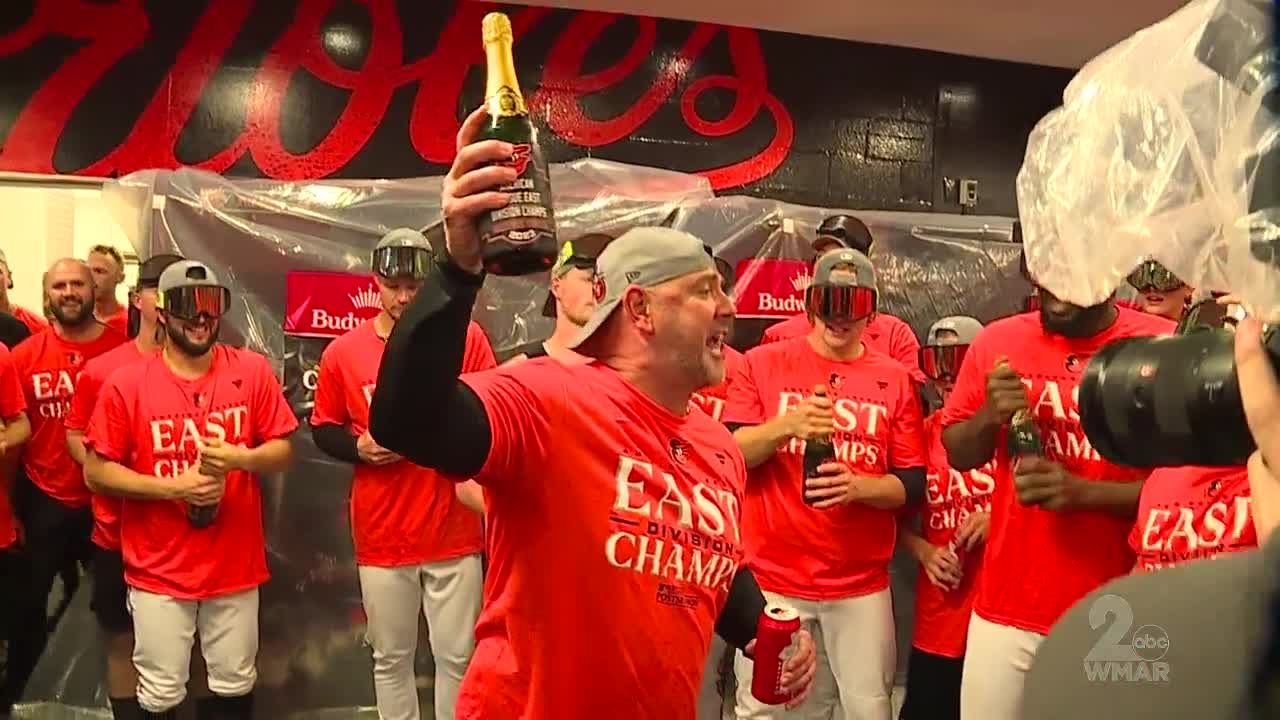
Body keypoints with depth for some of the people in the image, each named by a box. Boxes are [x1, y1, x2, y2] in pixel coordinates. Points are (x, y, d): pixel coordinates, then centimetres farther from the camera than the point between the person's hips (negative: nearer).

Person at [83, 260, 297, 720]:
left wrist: (239, 458, -19)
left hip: (235, 565, 1)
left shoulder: (253, 371, -3)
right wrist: (172, 487, -16)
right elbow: (95, 473, -4)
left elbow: (283, 452, 1)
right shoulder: (126, 383, -7)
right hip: (158, 570, -1)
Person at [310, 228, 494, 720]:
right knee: (390, 659, 15)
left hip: (454, 532, -1)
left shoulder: (466, 338, -4)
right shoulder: (342, 352, 0)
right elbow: (322, 430, 11)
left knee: (457, 657, 9)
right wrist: (360, 447, -9)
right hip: (381, 536, 1)